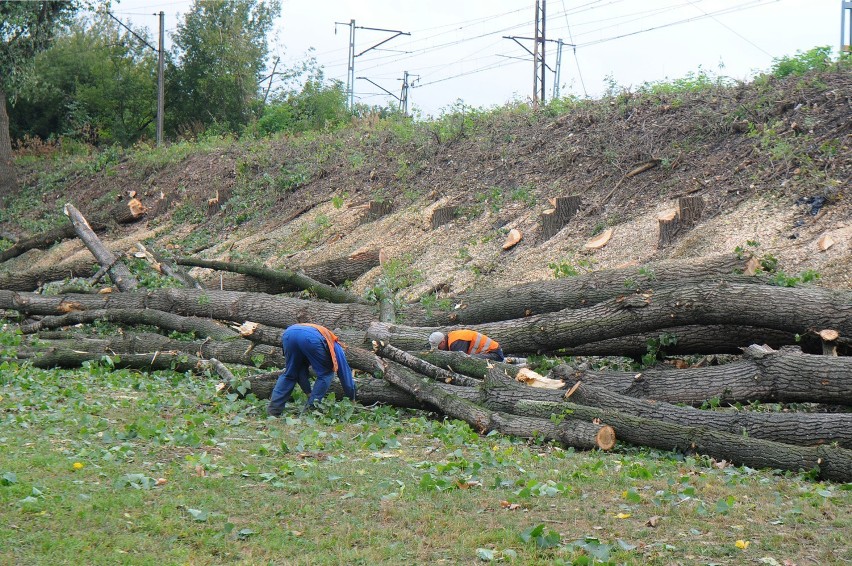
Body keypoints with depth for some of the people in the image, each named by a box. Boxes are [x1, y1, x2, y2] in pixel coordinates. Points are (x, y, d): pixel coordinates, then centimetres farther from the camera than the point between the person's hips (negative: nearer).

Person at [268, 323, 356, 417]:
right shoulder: (335, 346, 36)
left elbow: (302, 374, 45)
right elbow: (345, 374, 39)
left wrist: (309, 394, 50)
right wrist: (352, 400, 49)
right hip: (311, 338, -5)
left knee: (289, 375, 23)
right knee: (325, 374, 17)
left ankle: (272, 411, 14)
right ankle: (310, 409, 11)